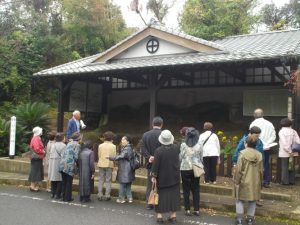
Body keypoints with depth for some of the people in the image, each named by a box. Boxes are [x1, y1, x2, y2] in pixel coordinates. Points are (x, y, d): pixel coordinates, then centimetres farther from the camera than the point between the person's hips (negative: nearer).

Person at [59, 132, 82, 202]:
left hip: (62, 164, 6)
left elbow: (63, 154, 13)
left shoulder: (69, 143, 16)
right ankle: (68, 198, 10)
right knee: (69, 182, 4)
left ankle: (64, 197, 22)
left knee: (64, 182, 14)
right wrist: (77, 164, 4)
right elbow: (76, 157, -11)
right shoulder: (77, 145, -5)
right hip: (70, 165, -6)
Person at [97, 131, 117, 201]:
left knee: (101, 180, 8)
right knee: (108, 181, 4)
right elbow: (114, 156, -5)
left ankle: (100, 195, 8)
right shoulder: (113, 146, -5)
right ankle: (107, 196, 3)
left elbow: (98, 155, 2)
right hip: (109, 165, -2)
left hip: (101, 164, 2)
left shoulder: (100, 146, 1)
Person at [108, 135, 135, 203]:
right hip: (128, 169, 10)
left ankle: (121, 198, 9)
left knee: (122, 184, 0)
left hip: (124, 170, -10)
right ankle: (129, 198, 18)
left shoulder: (127, 149, -17)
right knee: (128, 185, 14)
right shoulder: (129, 148, 14)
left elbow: (121, 157, -24)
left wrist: (110, 158, -19)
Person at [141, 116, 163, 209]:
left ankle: (149, 203, 18)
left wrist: (149, 157, -9)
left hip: (150, 163, 3)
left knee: (150, 184, 13)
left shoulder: (145, 135, 1)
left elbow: (143, 148, -5)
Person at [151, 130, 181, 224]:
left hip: (162, 178, -2)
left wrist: (154, 176, -5)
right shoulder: (176, 148, -6)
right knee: (174, 195, 11)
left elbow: (155, 164, -14)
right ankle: (173, 215, 15)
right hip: (174, 177, 2)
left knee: (161, 196, 7)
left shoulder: (158, 151, -16)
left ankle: (159, 215, 10)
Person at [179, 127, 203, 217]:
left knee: (186, 190, 6)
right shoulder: (199, 146, 1)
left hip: (185, 169, -2)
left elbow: (180, 157, -5)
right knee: (196, 189, 8)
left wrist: (180, 166, 12)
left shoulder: (183, 145, -7)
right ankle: (196, 210, 10)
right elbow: (201, 159, 7)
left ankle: (187, 210, 8)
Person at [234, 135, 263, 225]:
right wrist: (260, 182, 17)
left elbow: (239, 169, -13)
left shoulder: (242, 153, -13)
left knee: (240, 199, 9)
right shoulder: (259, 155, 0)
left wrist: (236, 181, -4)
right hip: (255, 182, 3)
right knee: (252, 201, 14)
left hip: (244, 181, -3)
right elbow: (260, 171, 6)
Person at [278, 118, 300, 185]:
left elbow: (284, 143, -17)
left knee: (285, 167, 2)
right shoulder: (293, 131, 4)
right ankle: (292, 180, 17)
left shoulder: (281, 131, -9)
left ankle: (285, 181, 5)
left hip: (284, 153, -4)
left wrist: (289, 151, -15)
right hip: (293, 152, 4)